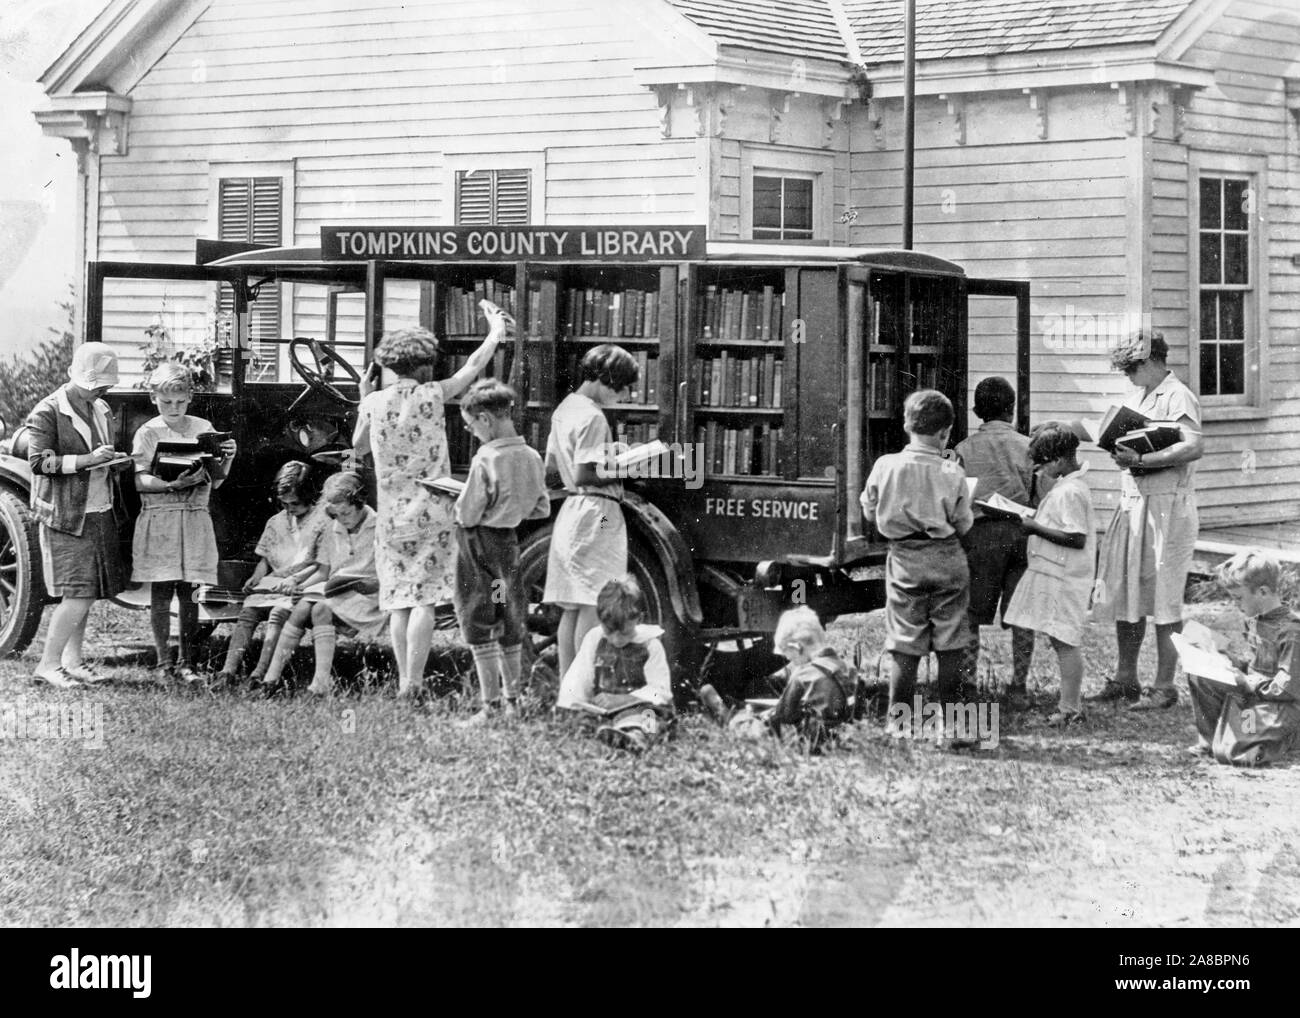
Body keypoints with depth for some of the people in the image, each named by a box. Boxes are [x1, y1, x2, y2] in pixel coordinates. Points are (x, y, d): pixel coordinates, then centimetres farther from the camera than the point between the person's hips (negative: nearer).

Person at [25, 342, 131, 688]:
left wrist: (113, 461, 5)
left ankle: (73, 660, 19)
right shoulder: (47, 412, -9)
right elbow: (38, 462, -18)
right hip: (67, 516, -7)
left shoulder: (102, 410, 15)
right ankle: (48, 665, -5)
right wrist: (87, 459, -24)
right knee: (78, 594, -12)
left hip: (101, 513, 7)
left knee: (87, 593, 9)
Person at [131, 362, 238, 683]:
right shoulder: (147, 433, 1)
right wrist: (172, 484, -21)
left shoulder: (204, 429, 10)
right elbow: (139, 481, -7)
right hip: (158, 519, -2)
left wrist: (226, 459, -8)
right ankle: (164, 661, 4)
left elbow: (216, 480, 11)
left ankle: (186, 661, 9)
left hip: (195, 520, 2)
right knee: (161, 592, -2)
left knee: (189, 593, 3)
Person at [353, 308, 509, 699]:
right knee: (425, 600, -5)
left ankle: (403, 681, 4)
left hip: (392, 516, 2)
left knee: (398, 600, 7)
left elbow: (359, 447, 16)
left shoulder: (375, 402, 0)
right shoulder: (432, 395, -5)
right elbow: (473, 366, 10)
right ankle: (413, 681, -13)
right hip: (432, 512, -2)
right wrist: (496, 330, 25)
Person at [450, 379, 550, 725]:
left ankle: (491, 705, 0)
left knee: (479, 627, 1)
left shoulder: (486, 460, -20)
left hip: (480, 546, -7)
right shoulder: (532, 458, 0)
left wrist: (459, 506, 4)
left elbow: (467, 515, -17)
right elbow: (543, 509, 9)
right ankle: (513, 702, 21)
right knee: (511, 627, 16)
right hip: (511, 544, 7)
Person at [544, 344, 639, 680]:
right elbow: (583, 476, -20)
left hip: (571, 512, 10)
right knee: (593, 605, -9)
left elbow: (552, 473, 18)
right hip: (596, 513, -10)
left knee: (571, 608, 9)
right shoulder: (592, 417, -14)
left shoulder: (564, 409, 15)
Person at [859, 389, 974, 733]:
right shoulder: (952, 473, -10)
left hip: (904, 561, 1)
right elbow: (963, 524, -2)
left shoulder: (885, 466, -7)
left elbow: (870, 513, 6)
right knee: (950, 646, 8)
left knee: (904, 644, 5)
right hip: (947, 561, -1)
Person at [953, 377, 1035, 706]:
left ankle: (966, 682, 2)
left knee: (971, 614, 6)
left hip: (981, 531, -1)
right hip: (1021, 531, 1)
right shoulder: (1028, 447, 6)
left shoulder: (965, 449, 3)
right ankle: (1019, 686, 7)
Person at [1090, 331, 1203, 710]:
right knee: (1124, 592, 10)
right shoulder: (1136, 398, 17)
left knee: (1163, 598, -4)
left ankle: (1164, 686, 1)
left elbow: (1193, 447, -23)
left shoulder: (1177, 398, -10)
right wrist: (1119, 452, -2)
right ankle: (1125, 679, 19)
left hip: (1166, 506, -8)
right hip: (1131, 503, 8)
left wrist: (1140, 460, -28)